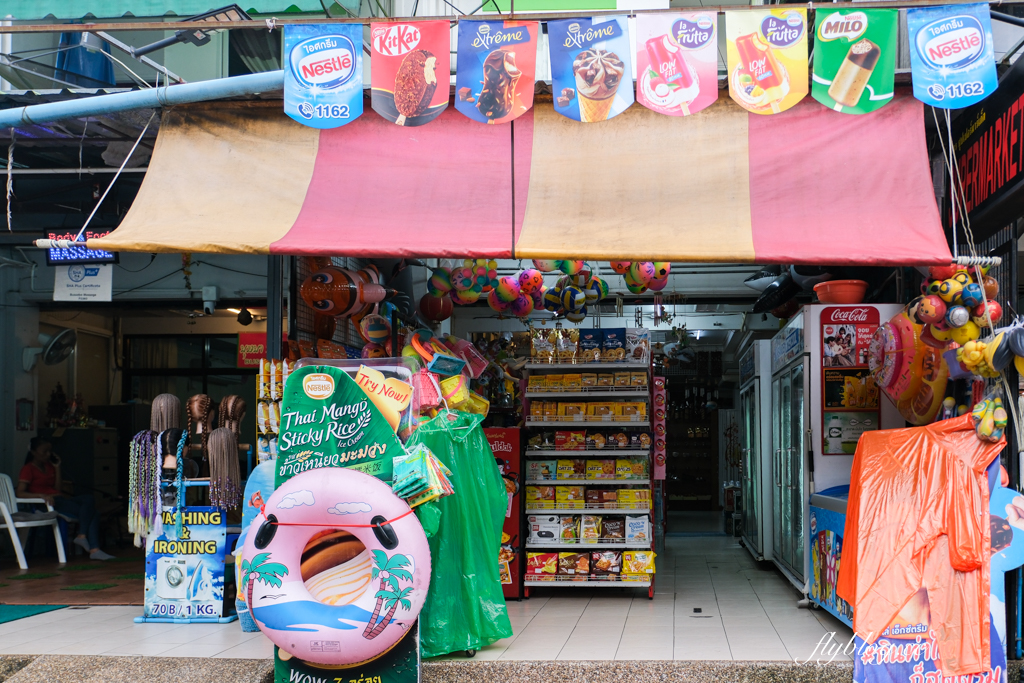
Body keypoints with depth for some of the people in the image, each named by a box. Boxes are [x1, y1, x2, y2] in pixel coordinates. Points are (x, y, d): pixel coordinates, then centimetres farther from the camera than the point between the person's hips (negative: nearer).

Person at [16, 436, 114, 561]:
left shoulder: (49, 466, 24)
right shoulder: (28, 469, 1)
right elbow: (20, 493, -12)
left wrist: (57, 467, 13)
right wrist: (42, 495, -25)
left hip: (60, 498, 7)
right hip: (49, 503, -7)